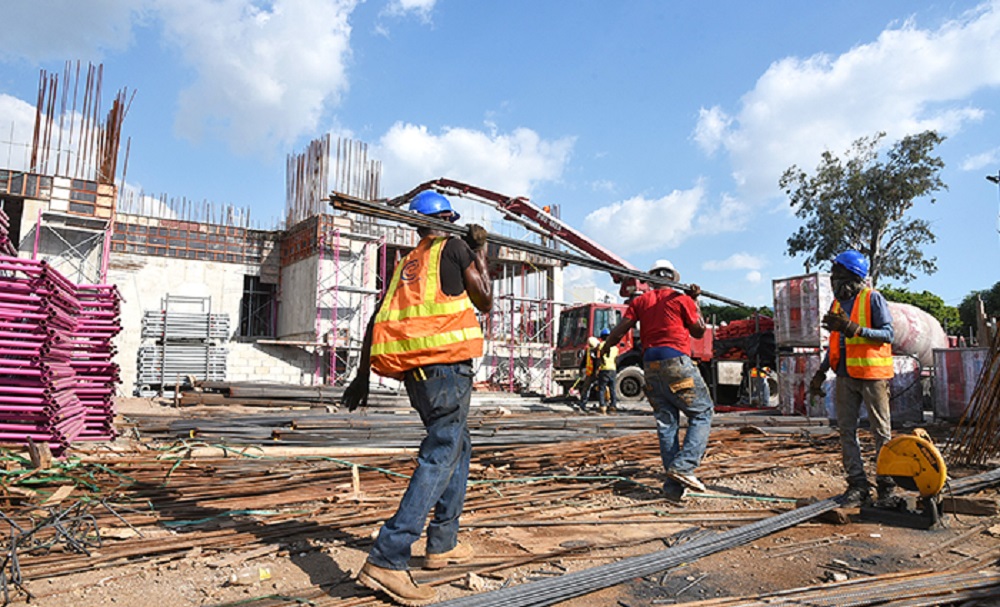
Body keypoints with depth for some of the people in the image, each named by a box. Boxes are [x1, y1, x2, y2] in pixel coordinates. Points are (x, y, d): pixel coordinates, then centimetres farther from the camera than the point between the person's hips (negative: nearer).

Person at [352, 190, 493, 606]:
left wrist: (363, 375, 22)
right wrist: (480, 252, 20)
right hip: (446, 360, -7)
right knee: (440, 455, -9)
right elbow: (485, 302, 11)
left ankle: (442, 545, 24)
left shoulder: (404, 264, 22)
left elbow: (375, 321, 18)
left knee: (459, 447, 20)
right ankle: (387, 561, -16)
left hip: (413, 369, 8)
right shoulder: (454, 247, 5)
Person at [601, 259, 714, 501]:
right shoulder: (681, 299, 3)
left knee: (666, 422, 7)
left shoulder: (640, 301, 13)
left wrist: (606, 347, 25)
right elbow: (699, 331, 13)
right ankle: (683, 466, -11)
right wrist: (694, 302, 18)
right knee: (702, 413, 5)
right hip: (676, 361, -5)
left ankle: (674, 486, 6)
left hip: (650, 365, 5)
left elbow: (618, 332, 7)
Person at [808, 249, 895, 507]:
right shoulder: (838, 303, 14)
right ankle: (857, 485, 10)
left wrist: (853, 328, -23)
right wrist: (821, 372, 15)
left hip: (872, 374, -6)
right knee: (847, 431, 5)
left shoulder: (873, 298, -5)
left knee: (881, 431, 3)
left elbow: (888, 334, -12)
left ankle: (887, 485, 12)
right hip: (845, 377, 7)